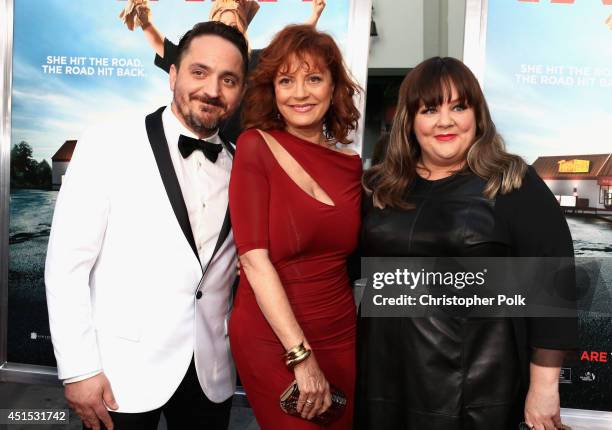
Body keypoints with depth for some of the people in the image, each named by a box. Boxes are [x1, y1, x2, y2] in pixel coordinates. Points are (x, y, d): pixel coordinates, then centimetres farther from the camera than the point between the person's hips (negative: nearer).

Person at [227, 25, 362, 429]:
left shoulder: (350, 163, 3)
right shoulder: (256, 146, -10)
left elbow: (344, 255, 10)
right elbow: (255, 259, -16)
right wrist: (301, 356, -17)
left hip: (341, 335, 5)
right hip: (271, 341, -4)